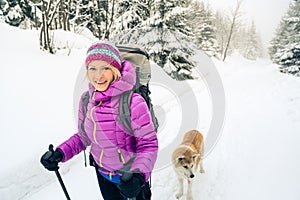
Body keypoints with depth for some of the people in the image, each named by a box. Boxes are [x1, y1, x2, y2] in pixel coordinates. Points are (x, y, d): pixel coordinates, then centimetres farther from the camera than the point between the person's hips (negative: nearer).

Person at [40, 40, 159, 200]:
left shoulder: (133, 102, -27)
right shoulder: (86, 100, -10)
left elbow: (148, 144, -22)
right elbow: (84, 136, 2)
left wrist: (139, 175, -37)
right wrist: (60, 152, -12)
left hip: (131, 176, -4)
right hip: (103, 175, 5)